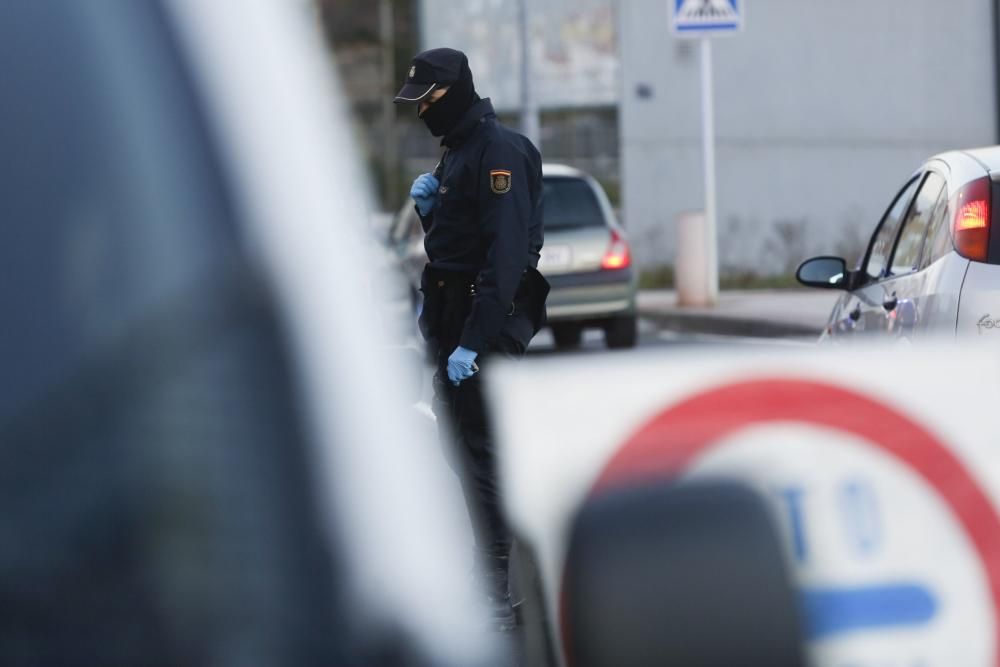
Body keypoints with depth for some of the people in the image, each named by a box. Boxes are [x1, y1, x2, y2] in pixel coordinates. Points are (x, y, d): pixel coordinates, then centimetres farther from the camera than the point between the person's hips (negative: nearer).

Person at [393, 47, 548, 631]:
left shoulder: (499, 151, -15)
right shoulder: (459, 149, 17)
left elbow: (505, 254, -23)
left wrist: (473, 341, -27)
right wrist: (429, 207, 4)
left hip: (487, 321, -10)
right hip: (455, 319, 10)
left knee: (480, 451, -11)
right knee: (462, 445, 13)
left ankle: (495, 598, -10)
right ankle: (488, 577, 21)